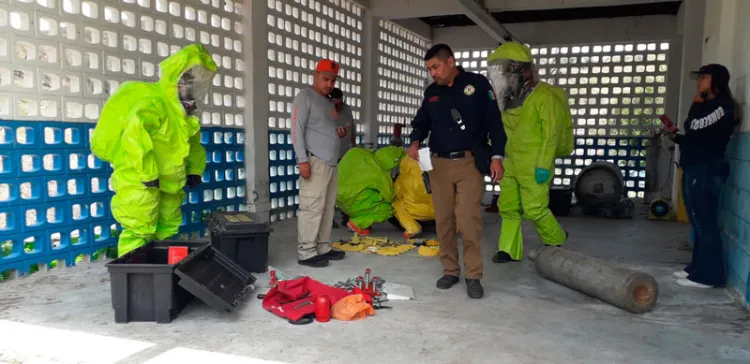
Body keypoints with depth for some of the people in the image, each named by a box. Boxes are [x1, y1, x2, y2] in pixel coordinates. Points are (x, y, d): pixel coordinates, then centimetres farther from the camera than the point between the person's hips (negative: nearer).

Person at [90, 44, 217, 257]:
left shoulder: (184, 111, 9)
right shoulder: (153, 103, -22)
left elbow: (193, 142, 25)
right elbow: (133, 132, -37)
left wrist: (195, 170, 13)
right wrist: (148, 174, -33)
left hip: (169, 184, 10)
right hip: (140, 183, -9)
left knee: (167, 230, 18)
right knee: (140, 232, -6)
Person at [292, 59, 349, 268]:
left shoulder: (329, 103, 22)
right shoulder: (305, 97, -1)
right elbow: (297, 130, -9)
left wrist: (340, 134, 6)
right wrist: (303, 160, -17)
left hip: (331, 163, 8)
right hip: (315, 161, -8)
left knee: (328, 208, 7)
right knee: (312, 207, -10)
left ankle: (323, 248, 13)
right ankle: (306, 253, -7)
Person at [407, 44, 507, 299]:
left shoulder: (477, 84, 0)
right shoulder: (431, 92, 13)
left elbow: (494, 121, -2)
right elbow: (421, 121, 20)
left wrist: (497, 156, -9)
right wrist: (415, 142, -2)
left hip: (470, 162, -4)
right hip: (439, 164, 5)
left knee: (469, 220, -10)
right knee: (443, 220, 6)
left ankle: (473, 275, 0)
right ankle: (450, 270, 17)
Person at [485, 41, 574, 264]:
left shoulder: (544, 96, -12)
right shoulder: (510, 97, 12)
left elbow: (551, 133, -16)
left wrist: (543, 165, -19)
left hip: (533, 164, -8)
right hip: (510, 162, 8)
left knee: (534, 209, -2)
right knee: (508, 207, 6)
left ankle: (556, 241, 23)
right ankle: (510, 250, 15)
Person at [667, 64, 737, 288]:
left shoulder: (722, 105, -7)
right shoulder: (708, 106, 23)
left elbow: (695, 127, -20)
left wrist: (696, 104, -4)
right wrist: (675, 137, 11)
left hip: (706, 171, -10)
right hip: (695, 170, 10)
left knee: (705, 223, -8)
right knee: (699, 222, 11)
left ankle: (708, 275, -5)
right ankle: (697, 268, 17)